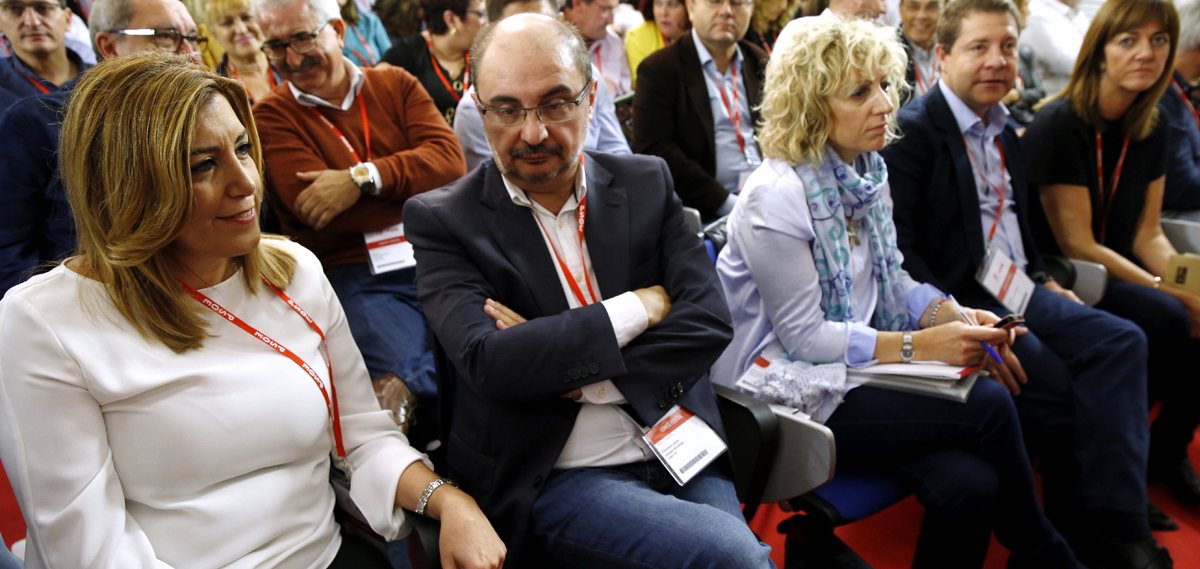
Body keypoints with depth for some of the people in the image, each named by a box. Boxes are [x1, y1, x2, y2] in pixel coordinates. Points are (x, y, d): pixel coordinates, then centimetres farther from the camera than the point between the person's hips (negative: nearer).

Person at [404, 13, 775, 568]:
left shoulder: (646, 183, 7)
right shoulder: (443, 219, -3)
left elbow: (709, 320, -2)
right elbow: (487, 364, -18)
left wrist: (575, 377, -12)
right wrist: (643, 305, -11)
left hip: (680, 453, 4)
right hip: (556, 476, -4)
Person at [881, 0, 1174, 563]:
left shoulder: (1007, 132, 19)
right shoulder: (913, 130, -8)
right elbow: (899, 246, -15)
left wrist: (1043, 282, 12)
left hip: (1018, 294, 8)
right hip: (958, 300, -8)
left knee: (1122, 341, -12)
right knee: (1058, 390, -22)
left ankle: (1111, 522, -14)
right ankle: (1077, 532, 0)